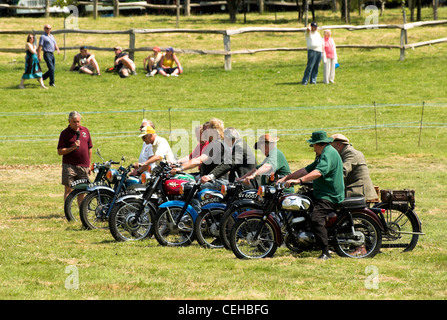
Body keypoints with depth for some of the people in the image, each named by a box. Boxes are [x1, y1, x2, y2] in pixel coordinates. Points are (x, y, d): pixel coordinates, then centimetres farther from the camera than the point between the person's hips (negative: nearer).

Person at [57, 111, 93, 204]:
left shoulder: (85, 131, 13)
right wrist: (73, 148, -17)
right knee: (68, 190, -5)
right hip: (69, 165, -3)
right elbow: (60, 151, -5)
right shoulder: (65, 133, 0)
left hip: (83, 166, 3)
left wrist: (89, 165, 16)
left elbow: (89, 149, 18)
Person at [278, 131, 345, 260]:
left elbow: (318, 172, -31)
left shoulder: (329, 154, -14)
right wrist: (286, 178, 18)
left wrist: (299, 180, -41)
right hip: (322, 195, 12)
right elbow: (307, 170, 25)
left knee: (316, 219, -28)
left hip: (329, 197, -11)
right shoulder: (322, 155, 23)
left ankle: (325, 253, -31)